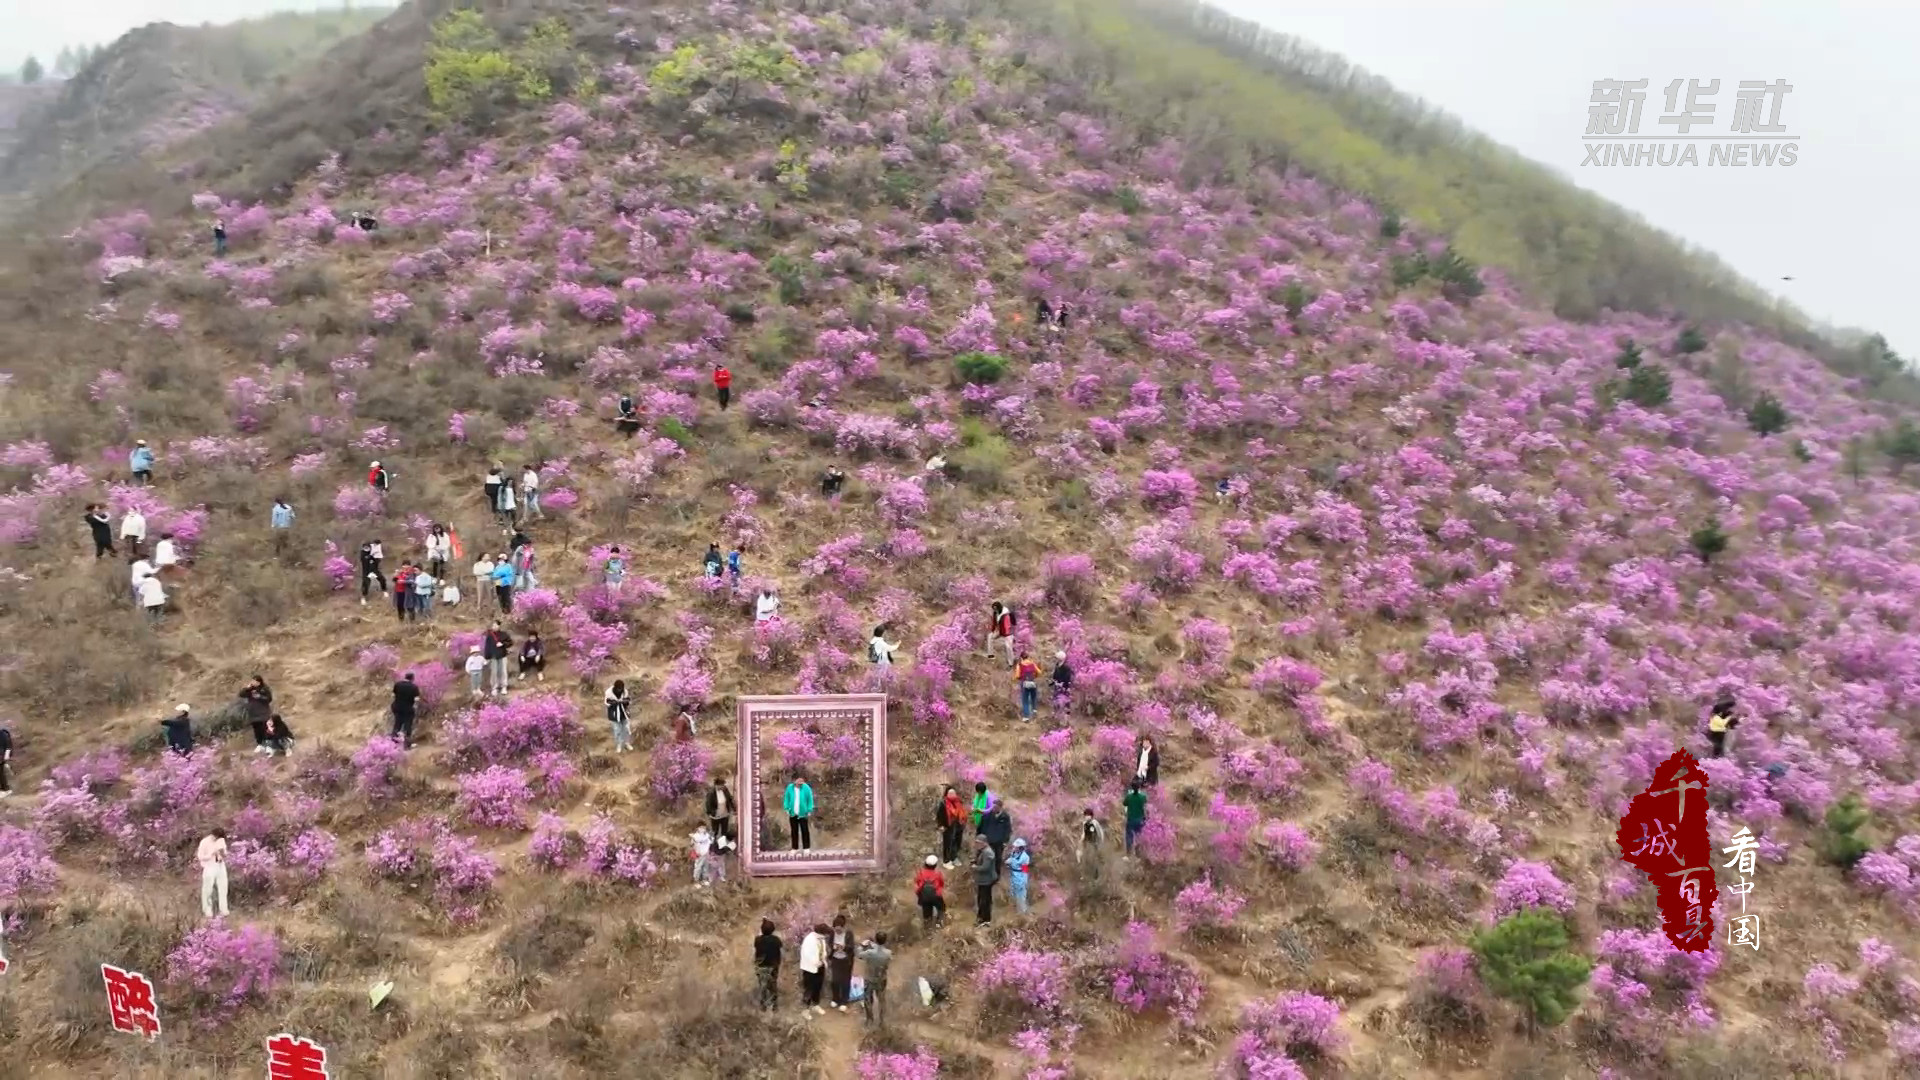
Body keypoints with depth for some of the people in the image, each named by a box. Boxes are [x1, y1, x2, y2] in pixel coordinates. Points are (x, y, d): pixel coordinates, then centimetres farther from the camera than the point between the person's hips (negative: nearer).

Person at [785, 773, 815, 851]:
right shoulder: (790, 788, -4)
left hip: (802, 813, -2)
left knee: (805, 830, 3)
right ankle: (795, 848, 19)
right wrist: (787, 808, -3)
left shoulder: (806, 788, -8)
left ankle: (806, 847, 12)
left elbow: (810, 800, -5)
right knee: (794, 831, 10)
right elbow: (786, 798, 4)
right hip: (793, 814, 2)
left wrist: (809, 811, -8)